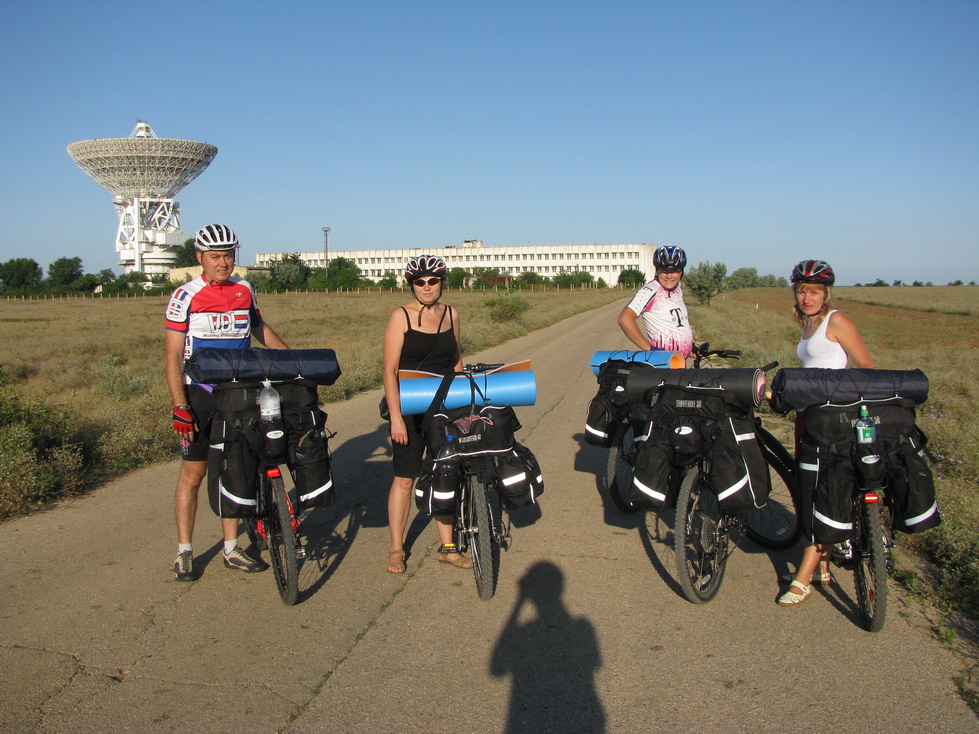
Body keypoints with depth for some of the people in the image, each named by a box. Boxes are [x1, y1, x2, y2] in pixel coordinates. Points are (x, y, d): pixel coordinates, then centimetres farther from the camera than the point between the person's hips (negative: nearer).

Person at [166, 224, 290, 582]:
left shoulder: (244, 290, 6)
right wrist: (180, 407, -16)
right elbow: (173, 356, -10)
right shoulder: (186, 296, -8)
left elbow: (260, 329, 22)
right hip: (200, 395, -4)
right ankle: (184, 552, 15)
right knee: (193, 472, 3)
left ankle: (231, 549, 19)